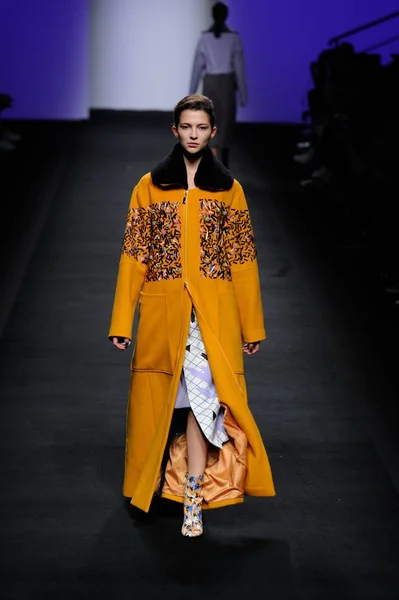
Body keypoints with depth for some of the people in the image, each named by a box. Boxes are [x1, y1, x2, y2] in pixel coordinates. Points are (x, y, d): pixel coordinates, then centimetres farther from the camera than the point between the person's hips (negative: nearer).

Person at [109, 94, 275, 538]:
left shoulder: (228, 189, 8)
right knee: (161, 395, 8)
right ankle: (156, 482, 26)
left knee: (204, 394, -10)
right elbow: (133, 256, 3)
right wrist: (122, 322, -1)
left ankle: (193, 498, -7)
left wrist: (252, 326, 5)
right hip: (163, 308, 1)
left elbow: (242, 259, 6)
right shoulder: (150, 186, 7)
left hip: (213, 310, 0)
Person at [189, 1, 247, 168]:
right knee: (226, 124, 11)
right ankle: (223, 166, 17)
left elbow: (197, 66, 0)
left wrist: (192, 92, 7)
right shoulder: (234, 37, -5)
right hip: (227, 83, -1)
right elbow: (239, 68, -5)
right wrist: (243, 94, 1)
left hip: (210, 82, 1)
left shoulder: (204, 37, -2)